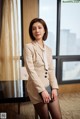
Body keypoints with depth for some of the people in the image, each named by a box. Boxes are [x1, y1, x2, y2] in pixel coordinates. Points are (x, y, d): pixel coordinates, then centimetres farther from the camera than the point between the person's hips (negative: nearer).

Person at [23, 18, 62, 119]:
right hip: (36, 88, -5)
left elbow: (51, 70, 8)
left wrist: (54, 87, -3)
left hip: (49, 86, 5)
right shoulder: (28, 47, -9)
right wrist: (42, 90, -17)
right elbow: (31, 71, -15)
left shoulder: (48, 49, 9)